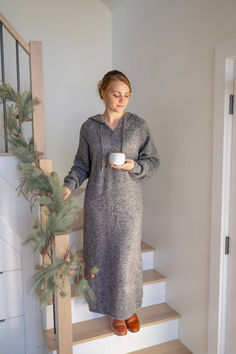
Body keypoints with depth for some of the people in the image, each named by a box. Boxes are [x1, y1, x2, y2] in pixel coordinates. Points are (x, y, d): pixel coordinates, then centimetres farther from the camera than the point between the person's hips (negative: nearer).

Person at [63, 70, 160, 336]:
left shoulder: (138, 125, 0)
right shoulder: (89, 127, 2)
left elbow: (153, 161, 3)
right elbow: (82, 164, 6)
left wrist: (133, 166, -16)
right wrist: (68, 185, -10)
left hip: (129, 203, 0)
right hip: (98, 202, 1)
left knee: (127, 257, 5)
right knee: (100, 256, 9)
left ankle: (129, 308, 34)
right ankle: (115, 312, 32)